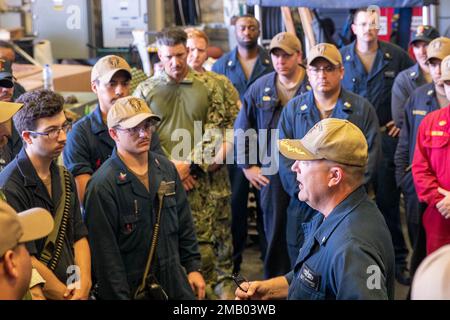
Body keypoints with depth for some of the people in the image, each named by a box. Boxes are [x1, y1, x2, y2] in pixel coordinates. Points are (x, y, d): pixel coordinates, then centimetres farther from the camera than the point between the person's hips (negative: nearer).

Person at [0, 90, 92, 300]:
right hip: (41, 295, -6)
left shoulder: (63, 177, 5)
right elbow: (27, 261, -22)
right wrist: (67, 295, -15)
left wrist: (84, 283, -8)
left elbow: (79, 237, 6)